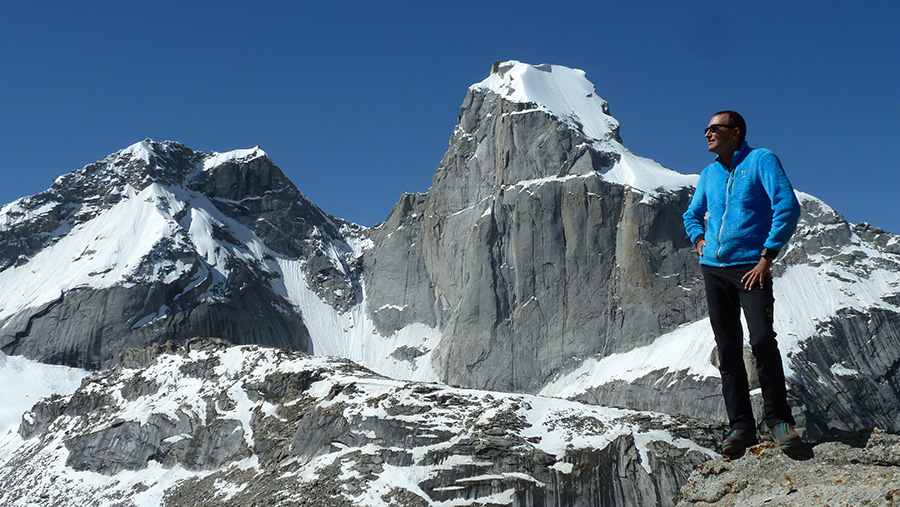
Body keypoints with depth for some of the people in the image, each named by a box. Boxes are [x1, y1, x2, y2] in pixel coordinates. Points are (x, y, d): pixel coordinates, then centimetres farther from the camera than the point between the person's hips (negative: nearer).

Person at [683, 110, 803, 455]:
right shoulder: (709, 174, 16)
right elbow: (692, 214, 31)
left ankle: (778, 419, -1)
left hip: (751, 267, -5)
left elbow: (788, 207, -10)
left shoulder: (761, 160, 0)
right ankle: (741, 426, 10)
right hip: (713, 268, 5)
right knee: (728, 349, 4)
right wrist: (699, 240, 9)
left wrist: (767, 257, -15)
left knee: (762, 340, -18)